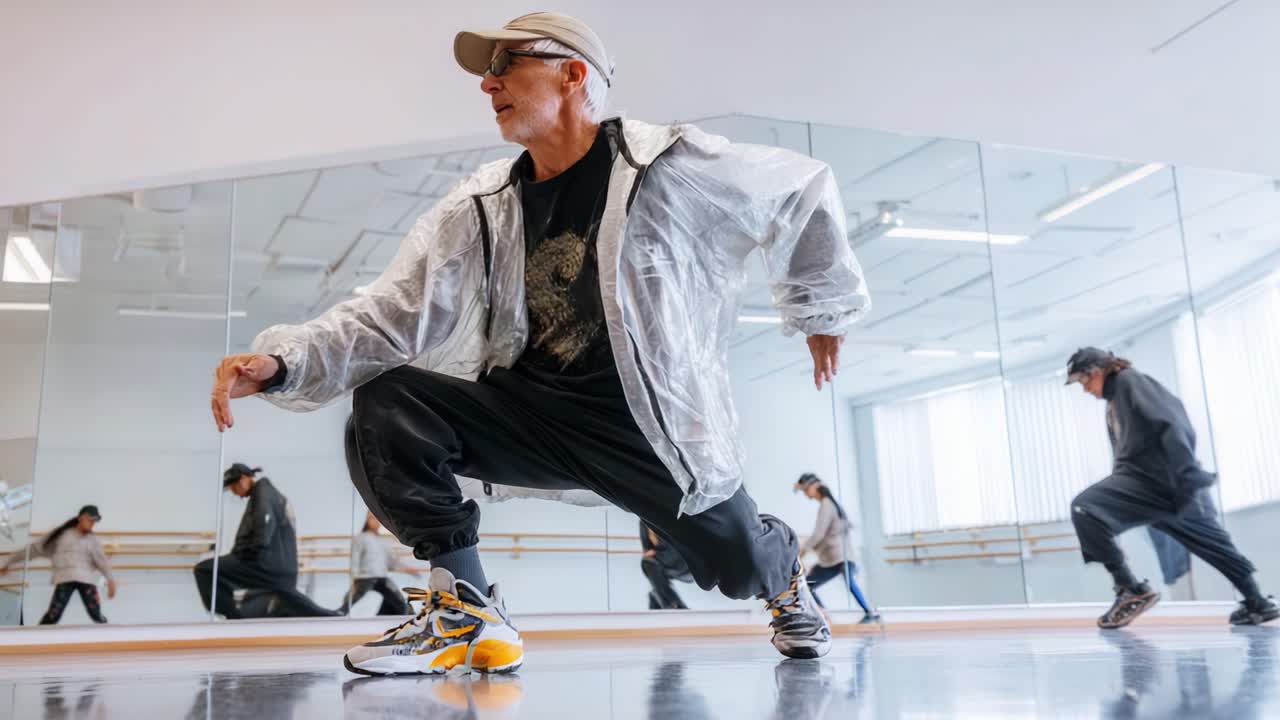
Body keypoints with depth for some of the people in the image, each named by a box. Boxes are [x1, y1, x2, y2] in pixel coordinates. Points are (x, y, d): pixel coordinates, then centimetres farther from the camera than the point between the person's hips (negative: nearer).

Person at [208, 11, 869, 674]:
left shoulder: (673, 166, -12)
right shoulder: (482, 207, -1)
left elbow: (805, 188, 1)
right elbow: (393, 316, -6)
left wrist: (821, 312, 11)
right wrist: (282, 361, -22)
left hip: (650, 425, -2)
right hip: (531, 414, 3)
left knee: (742, 570, 2)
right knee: (385, 404, -17)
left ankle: (784, 571, 44)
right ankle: (467, 612, -8)